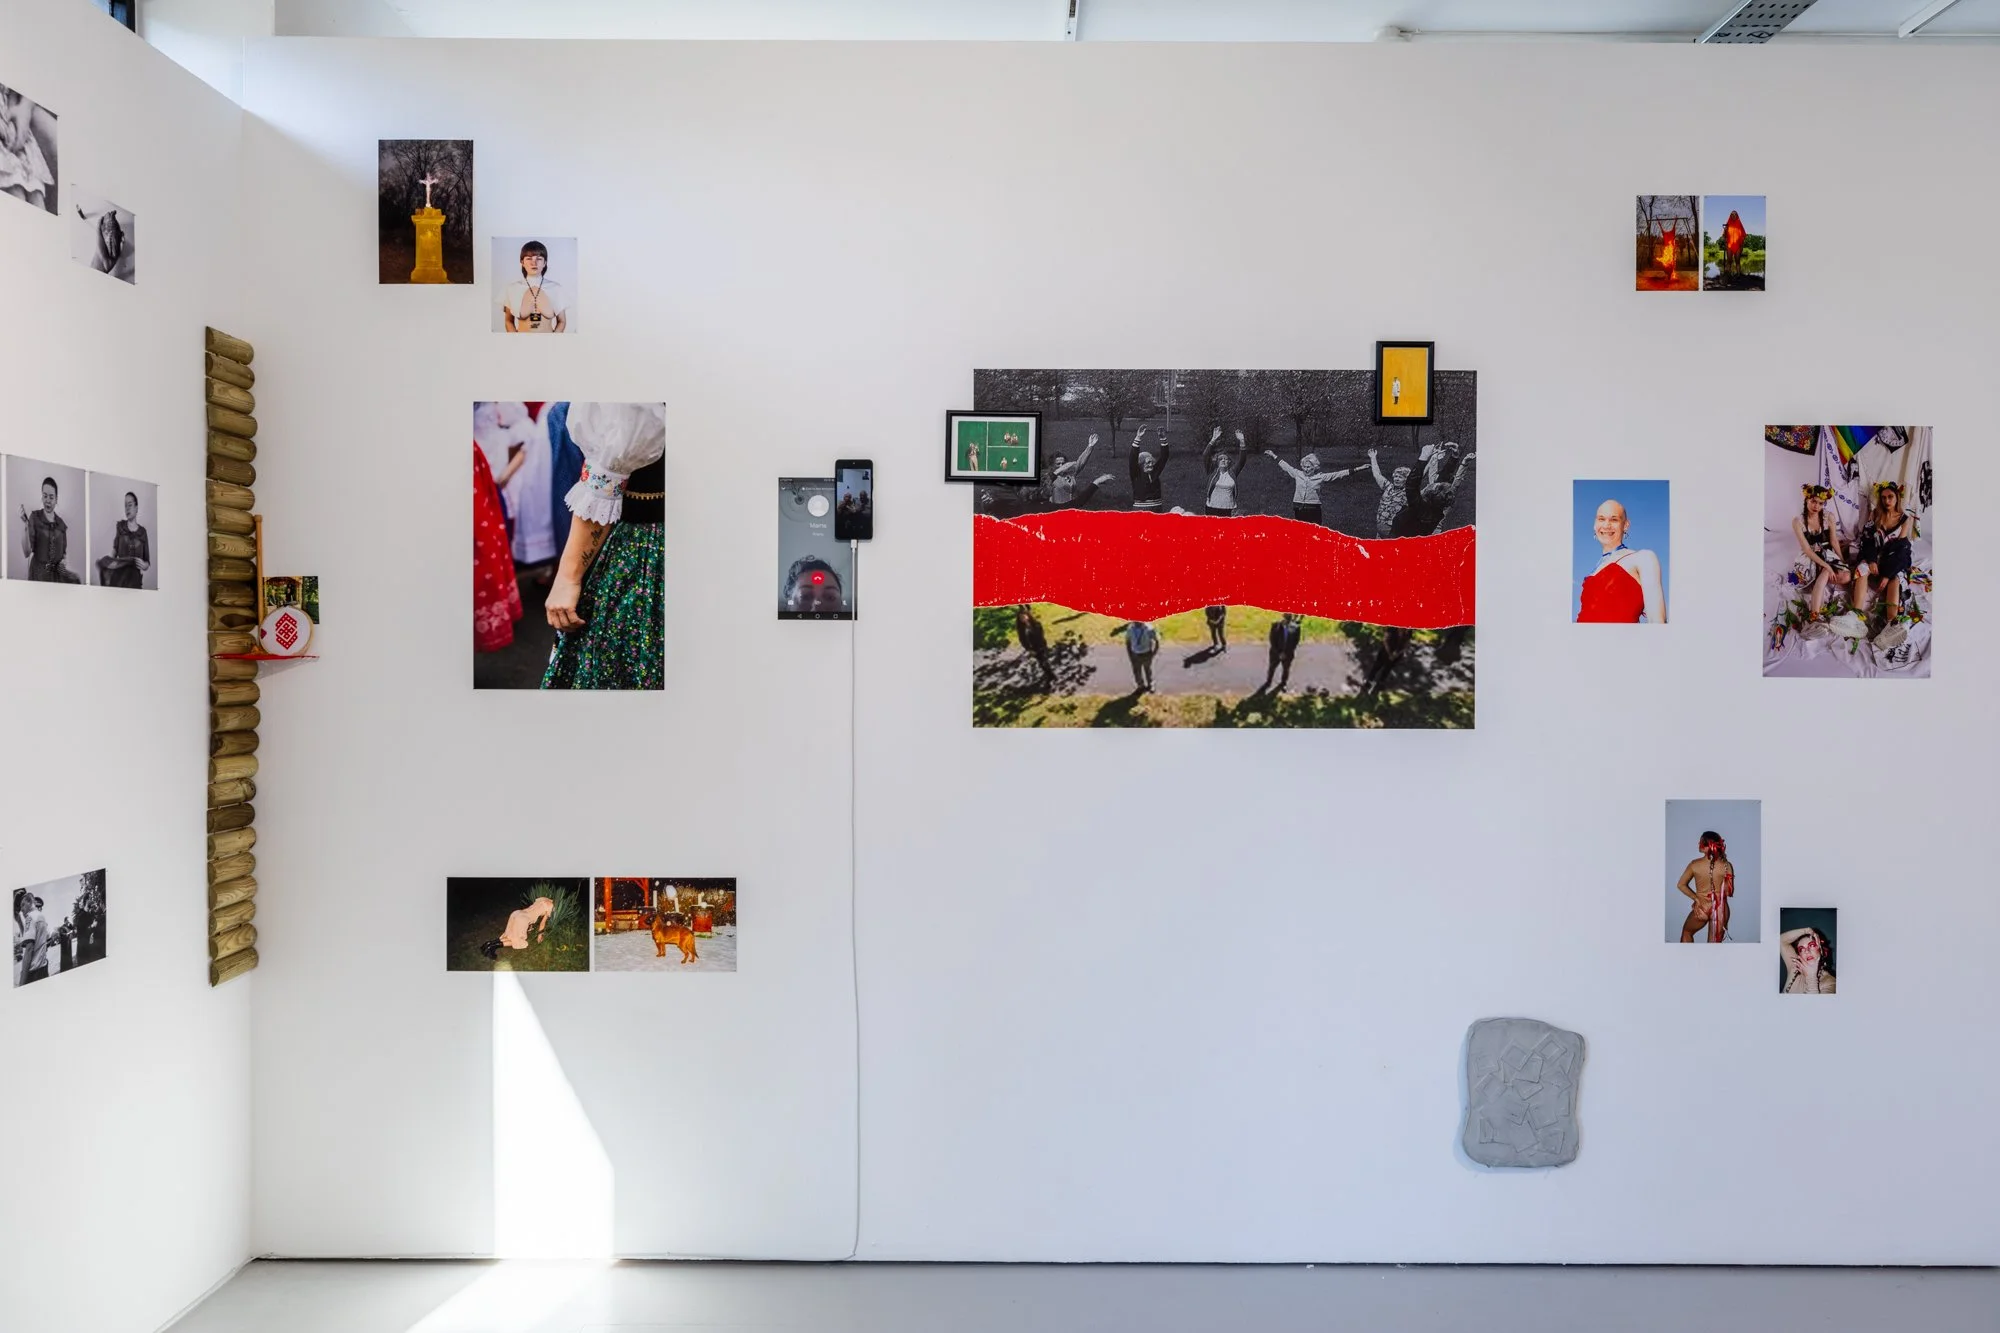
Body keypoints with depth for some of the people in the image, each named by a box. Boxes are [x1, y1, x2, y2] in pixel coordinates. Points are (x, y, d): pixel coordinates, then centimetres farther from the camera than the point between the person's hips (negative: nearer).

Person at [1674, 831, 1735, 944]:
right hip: (1720, 908, 1)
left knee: (1687, 931, 28)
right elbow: (1729, 892, -3)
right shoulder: (1726, 866, -9)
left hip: (1701, 908, -1)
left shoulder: (1695, 864, -10)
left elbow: (1681, 885, 1)